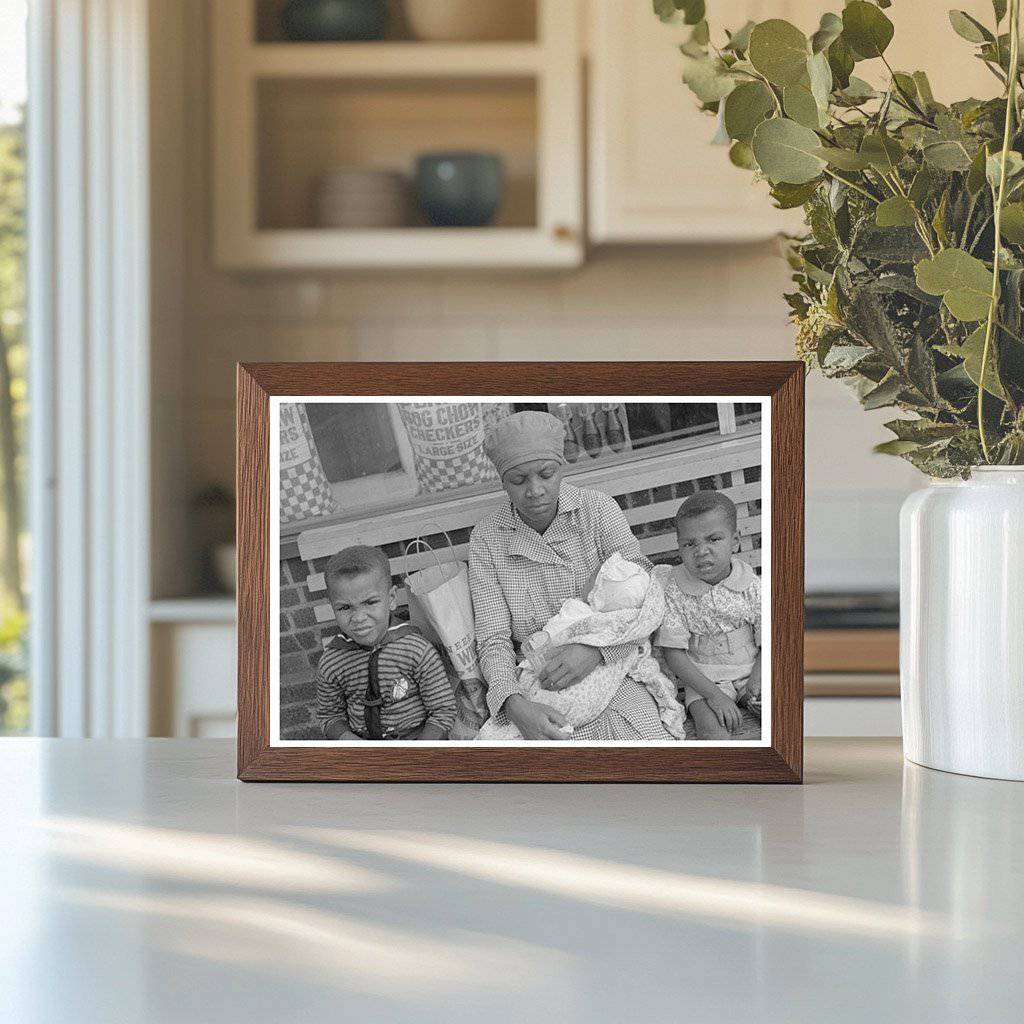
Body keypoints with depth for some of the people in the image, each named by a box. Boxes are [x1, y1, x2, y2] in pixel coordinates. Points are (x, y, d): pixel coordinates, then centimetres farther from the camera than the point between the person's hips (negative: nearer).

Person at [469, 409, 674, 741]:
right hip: (534, 684, 0)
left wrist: (595, 647, -27)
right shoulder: (486, 538, -1)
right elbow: (494, 638, -7)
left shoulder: (598, 509, -2)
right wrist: (514, 704, -28)